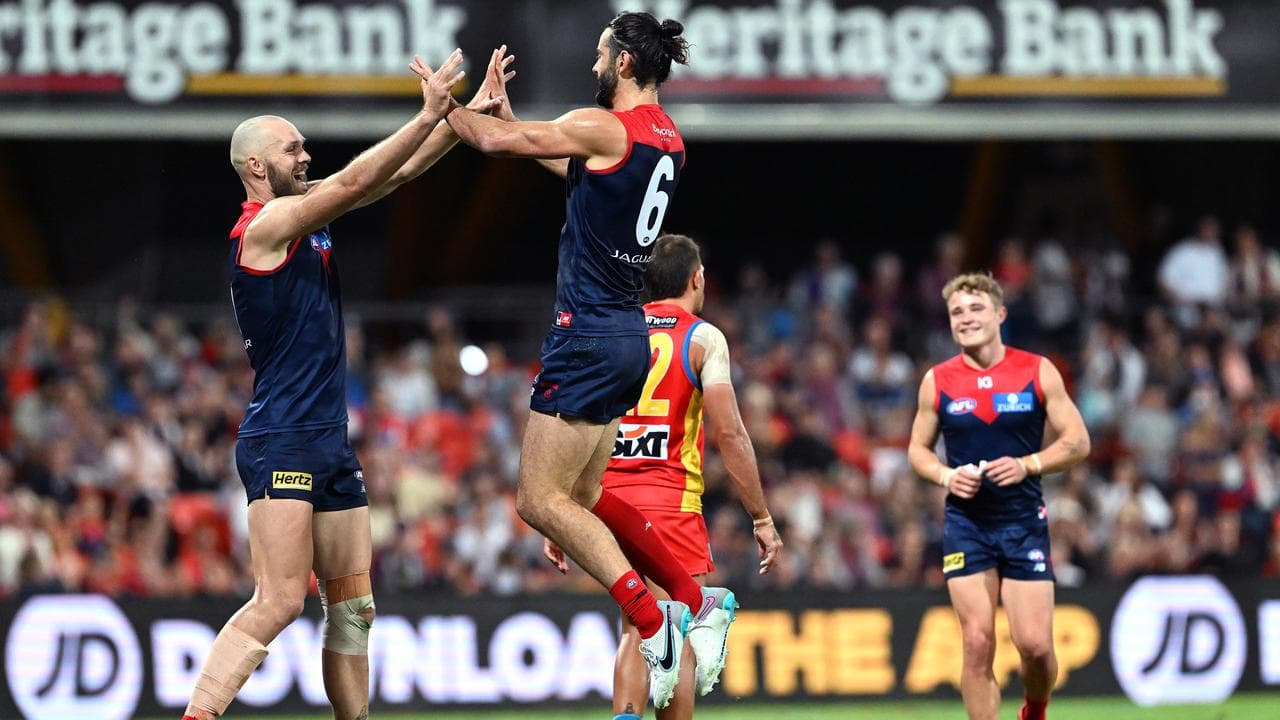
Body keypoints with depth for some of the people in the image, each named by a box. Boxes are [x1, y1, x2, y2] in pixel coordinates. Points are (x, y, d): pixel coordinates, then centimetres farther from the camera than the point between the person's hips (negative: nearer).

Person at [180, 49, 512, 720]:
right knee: (279, 602, -18)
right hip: (281, 440, -10)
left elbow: (394, 173, 16)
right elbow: (353, 183, -20)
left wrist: (465, 116, 9)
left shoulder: (305, 215, 14)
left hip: (329, 439, 10)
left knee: (353, 606, 9)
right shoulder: (266, 223, -10)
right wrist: (430, 116, -19)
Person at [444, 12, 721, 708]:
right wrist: (504, 113, 31)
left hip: (590, 334, -9)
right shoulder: (667, 137, 13)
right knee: (583, 496, 19)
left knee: (542, 502, -8)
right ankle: (696, 602, 14)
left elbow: (498, 142, -9)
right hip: (627, 334, 9)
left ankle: (653, 622, -16)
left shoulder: (605, 127, -14)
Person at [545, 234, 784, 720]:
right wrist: (762, 519, -3)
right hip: (670, 499, -5)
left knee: (636, 630, 13)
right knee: (679, 638, -1)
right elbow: (728, 433, -7)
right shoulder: (703, 338, 0)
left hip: (608, 498, 5)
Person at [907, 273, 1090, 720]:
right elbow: (918, 448, 13)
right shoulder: (938, 381, 3)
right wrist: (945, 475, -8)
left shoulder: (1038, 372, 0)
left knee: (1035, 644, -6)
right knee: (977, 643, -7)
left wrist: (1027, 465, -15)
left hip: (1024, 520, -1)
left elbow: (1078, 442, 1)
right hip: (966, 524, 1)